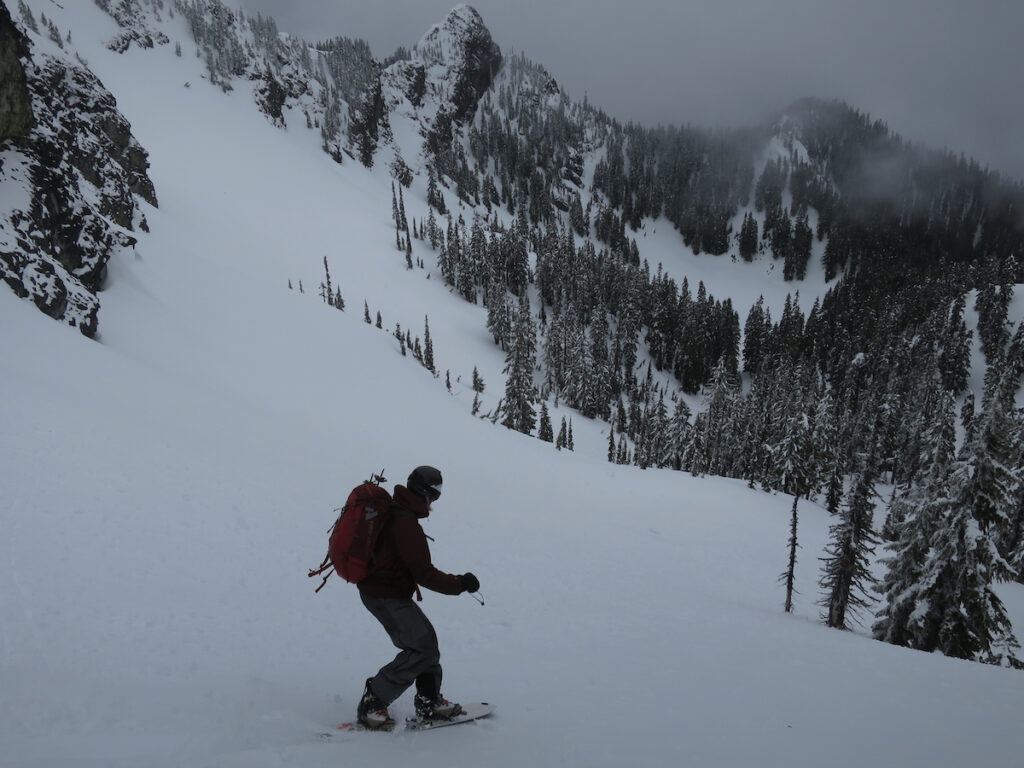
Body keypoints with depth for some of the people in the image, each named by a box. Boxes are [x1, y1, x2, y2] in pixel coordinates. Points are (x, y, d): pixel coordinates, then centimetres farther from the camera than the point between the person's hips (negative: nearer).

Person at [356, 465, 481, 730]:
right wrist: (459, 583, -15)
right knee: (422, 648, -11)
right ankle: (372, 704, -6)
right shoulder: (406, 524, -24)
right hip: (387, 596, -10)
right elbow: (424, 573, -23)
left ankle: (430, 703, 21)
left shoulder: (392, 510, 7)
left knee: (426, 639, 14)